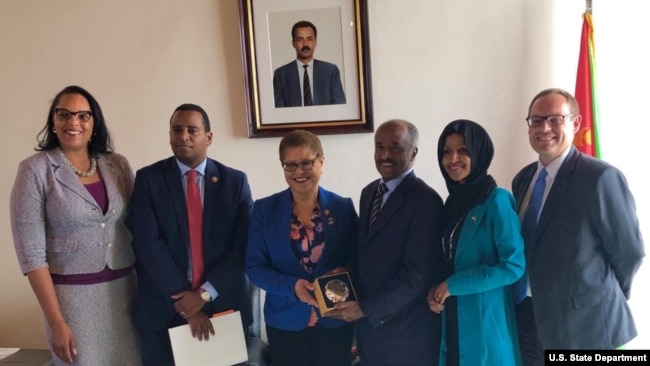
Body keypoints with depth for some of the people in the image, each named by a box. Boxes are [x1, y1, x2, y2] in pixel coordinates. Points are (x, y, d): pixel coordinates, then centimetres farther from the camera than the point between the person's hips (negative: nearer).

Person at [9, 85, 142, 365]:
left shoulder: (118, 164, 2)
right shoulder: (35, 169, -8)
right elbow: (31, 253, -10)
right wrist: (56, 322, -11)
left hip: (124, 288, 3)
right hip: (72, 294, -3)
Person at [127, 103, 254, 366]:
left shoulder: (235, 181, 1)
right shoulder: (148, 179, -2)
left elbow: (244, 245, -5)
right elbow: (149, 245, -10)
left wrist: (206, 293, -14)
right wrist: (183, 301, -14)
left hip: (224, 305, 1)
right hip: (164, 309, 0)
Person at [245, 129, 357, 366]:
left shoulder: (343, 207, -3)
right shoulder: (264, 209, -4)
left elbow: (358, 259, 2)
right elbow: (254, 267, -5)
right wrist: (291, 286, -20)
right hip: (285, 322, 0)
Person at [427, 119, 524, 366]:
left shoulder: (497, 200, -13)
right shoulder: (453, 201, 6)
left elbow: (513, 266, -17)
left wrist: (453, 285, -15)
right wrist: (435, 290, -4)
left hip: (486, 319, -6)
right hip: (453, 319, 6)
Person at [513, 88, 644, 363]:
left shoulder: (601, 177, -16)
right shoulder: (522, 179, 5)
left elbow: (629, 251, -10)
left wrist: (601, 297, 3)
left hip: (583, 325, -6)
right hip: (528, 318, 6)